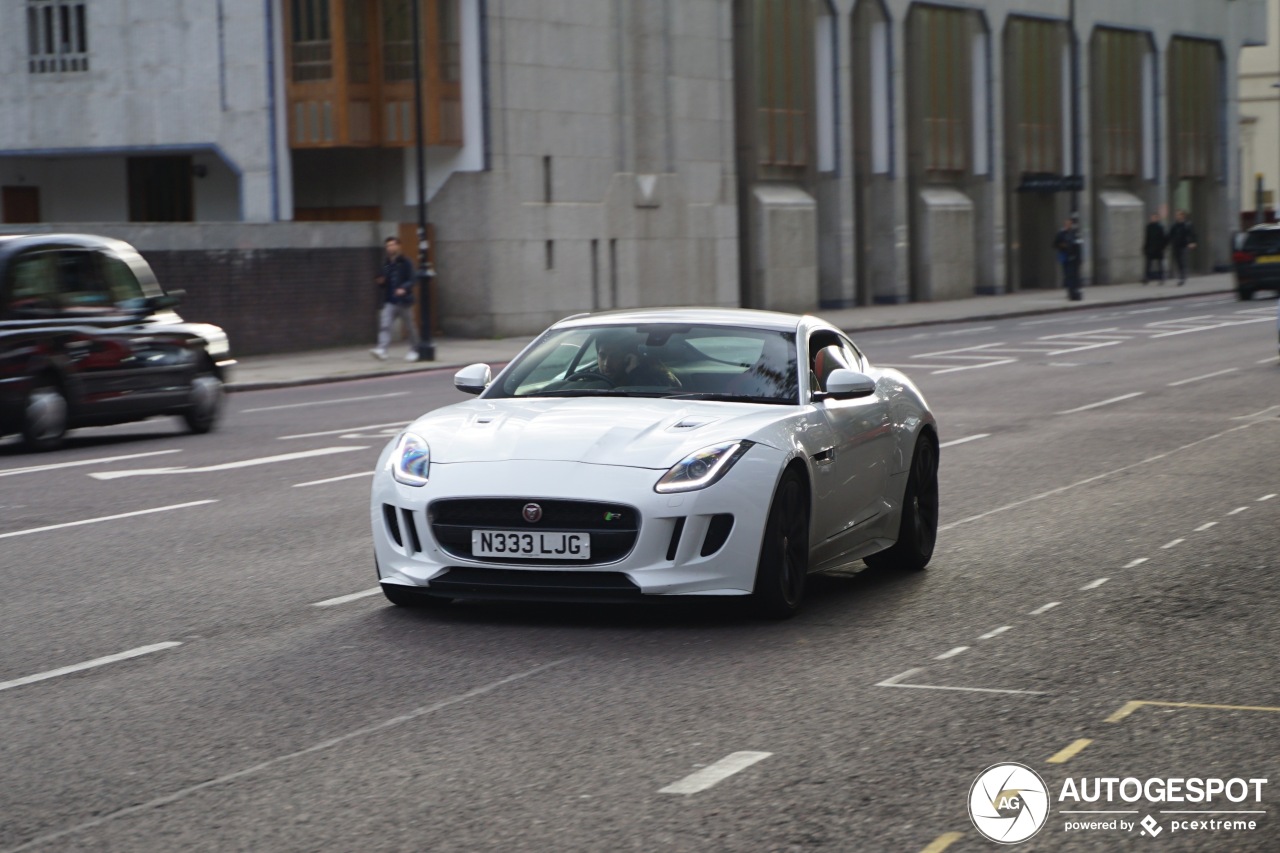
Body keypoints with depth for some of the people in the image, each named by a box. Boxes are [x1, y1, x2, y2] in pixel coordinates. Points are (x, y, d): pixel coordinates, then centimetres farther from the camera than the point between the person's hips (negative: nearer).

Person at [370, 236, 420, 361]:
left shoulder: (405, 263, -5)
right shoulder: (386, 265, 11)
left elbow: (411, 280, -11)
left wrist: (404, 288, -29)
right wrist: (380, 282, -2)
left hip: (404, 301, -4)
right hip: (389, 301, 4)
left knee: (410, 327, 8)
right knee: (385, 325, -11)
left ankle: (414, 351, 22)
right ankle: (381, 349, -21)